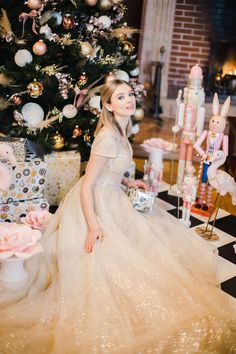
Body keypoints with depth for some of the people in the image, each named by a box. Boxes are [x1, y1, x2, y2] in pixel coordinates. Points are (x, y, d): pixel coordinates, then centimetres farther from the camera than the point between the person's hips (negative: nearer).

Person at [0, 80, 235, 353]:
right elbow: (87, 185, -27)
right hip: (95, 205, -10)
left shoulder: (121, 132, 2)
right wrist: (93, 226, -30)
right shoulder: (108, 138, -27)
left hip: (110, 198, 10)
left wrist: (129, 183, 8)